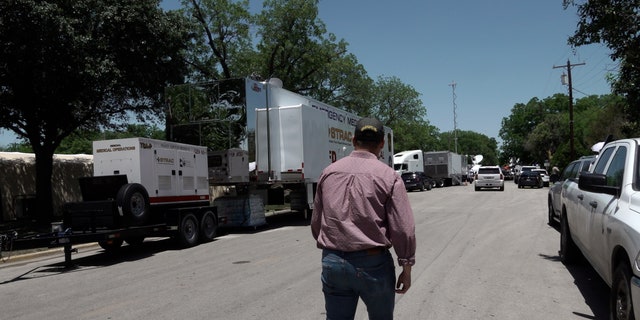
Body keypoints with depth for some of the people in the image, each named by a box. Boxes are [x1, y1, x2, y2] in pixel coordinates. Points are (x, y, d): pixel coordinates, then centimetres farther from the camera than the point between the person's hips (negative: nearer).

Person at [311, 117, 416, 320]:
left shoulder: (329, 172, 4)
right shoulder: (388, 176, -7)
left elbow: (316, 223, 10)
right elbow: (403, 229, -10)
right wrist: (406, 268, 2)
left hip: (332, 263, 3)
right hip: (373, 263, -2)